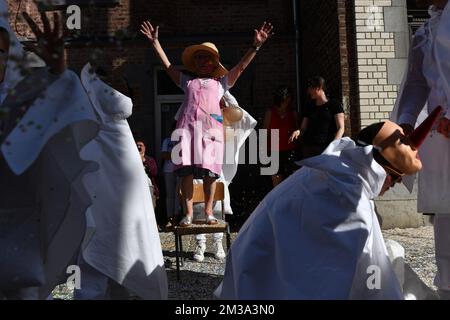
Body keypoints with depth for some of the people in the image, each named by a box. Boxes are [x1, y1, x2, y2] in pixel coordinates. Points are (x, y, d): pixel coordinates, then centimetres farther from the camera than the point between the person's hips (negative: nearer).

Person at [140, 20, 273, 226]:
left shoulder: (220, 82, 25)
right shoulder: (187, 81, 29)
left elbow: (241, 66, 18)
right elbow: (167, 65, 29)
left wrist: (256, 46, 9)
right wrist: (155, 42, 27)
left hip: (211, 126, -1)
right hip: (187, 125, 1)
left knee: (209, 170, -7)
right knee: (186, 169, -8)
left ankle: (208, 211, 3)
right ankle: (188, 212, -5)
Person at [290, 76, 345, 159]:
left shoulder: (334, 104, 6)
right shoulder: (310, 108, 19)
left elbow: (341, 128, -1)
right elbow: (303, 129, 18)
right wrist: (298, 132, -6)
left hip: (327, 147, -3)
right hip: (309, 148, 4)